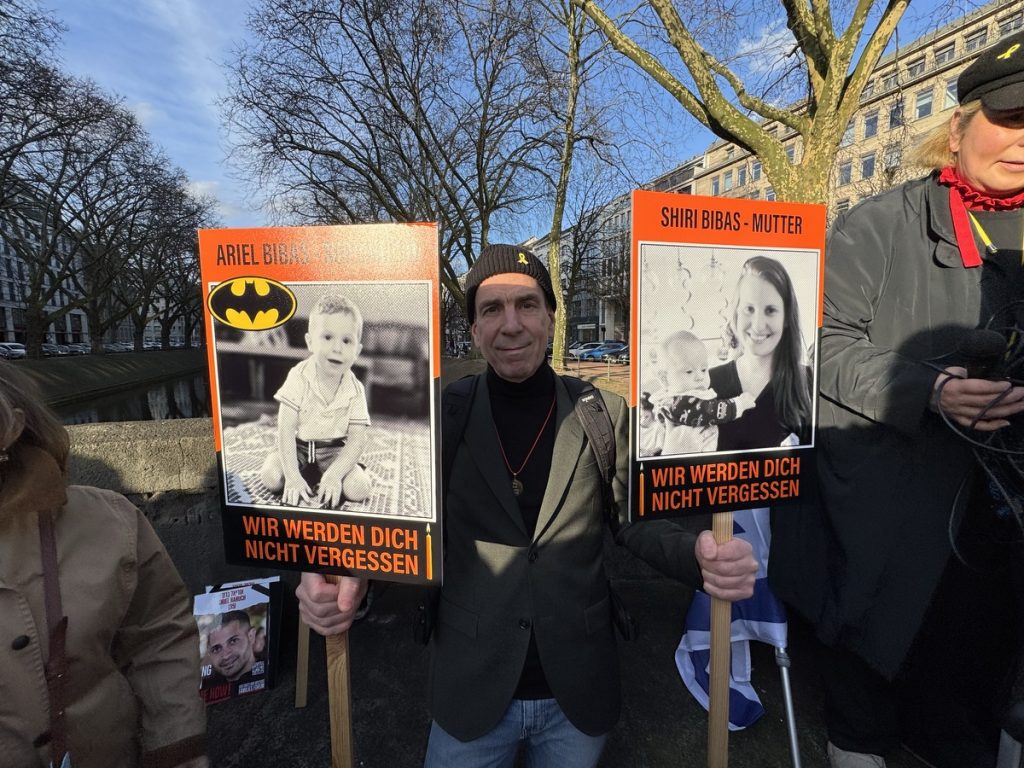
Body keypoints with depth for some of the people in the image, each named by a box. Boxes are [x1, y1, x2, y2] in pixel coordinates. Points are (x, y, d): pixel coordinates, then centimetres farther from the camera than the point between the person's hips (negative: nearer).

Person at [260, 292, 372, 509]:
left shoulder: (355, 391, -15)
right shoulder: (299, 378, -19)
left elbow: (357, 440, -15)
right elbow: (286, 430, -20)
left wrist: (334, 474, -30)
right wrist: (292, 476, -29)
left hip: (334, 451, 0)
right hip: (298, 445, 0)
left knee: (359, 488, -21)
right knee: (270, 477, -25)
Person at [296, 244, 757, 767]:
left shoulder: (606, 415, -7)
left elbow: (633, 521, -1)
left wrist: (700, 557, -21)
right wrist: (346, 578, -26)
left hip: (579, 694, 2)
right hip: (470, 691, -1)